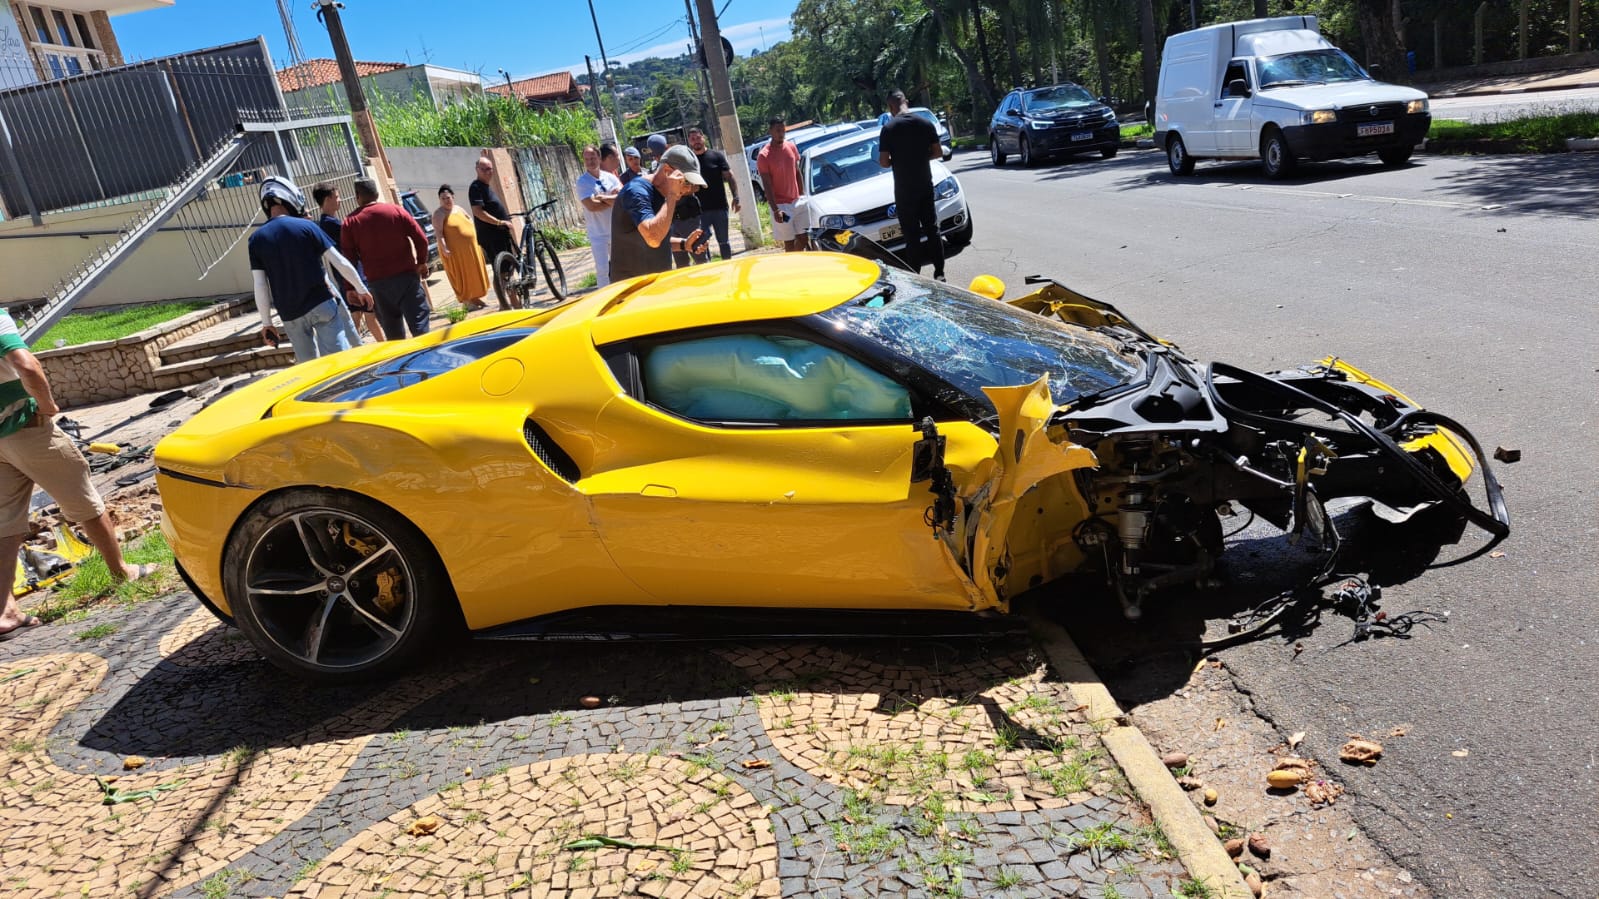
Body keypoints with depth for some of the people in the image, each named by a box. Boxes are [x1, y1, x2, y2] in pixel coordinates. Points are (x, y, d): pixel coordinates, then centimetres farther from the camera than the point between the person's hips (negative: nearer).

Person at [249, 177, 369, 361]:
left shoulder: (256, 239, 2)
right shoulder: (306, 226, -4)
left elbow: (260, 287, -1)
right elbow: (340, 263, -3)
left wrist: (266, 323, 6)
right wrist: (361, 289, 10)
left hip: (290, 314, 3)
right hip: (321, 303, -3)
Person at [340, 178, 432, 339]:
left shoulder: (350, 222, 2)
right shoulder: (396, 210, 1)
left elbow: (348, 259, 0)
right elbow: (421, 239, -4)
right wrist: (422, 262, 11)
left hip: (377, 282, 1)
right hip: (406, 275, -1)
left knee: (393, 330, 12)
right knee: (419, 323, -2)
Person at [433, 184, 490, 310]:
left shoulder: (459, 209, 13)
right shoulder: (439, 213, -8)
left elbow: (471, 222, 25)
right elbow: (438, 232, -17)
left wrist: (478, 239, 21)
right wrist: (444, 248, -28)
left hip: (470, 248, 7)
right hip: (455, 251, -7)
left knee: (474, 274, 12)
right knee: (462, 276, -4)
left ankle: (475, 298, 23)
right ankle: (466, 301, 2)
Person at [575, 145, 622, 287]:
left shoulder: (610, 177, 2)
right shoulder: (582, 182, -9)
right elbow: (591, 206, -22)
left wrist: (602, 197, -21)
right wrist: (612, 199, -12)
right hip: (598, 234, -4)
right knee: (602, 269, -5)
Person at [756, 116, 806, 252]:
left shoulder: (791, 147, 5)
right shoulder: (764, 156, -12)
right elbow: (767, 185, -14)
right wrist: (775, 210, -20)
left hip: (796, 200, 6)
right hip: (780, 204, -6)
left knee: (803, 238, 8)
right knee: (789, 241, -2)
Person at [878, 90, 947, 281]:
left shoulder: (889, 128, -10)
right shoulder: (926, 123, 0)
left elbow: (883, 162, -11)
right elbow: (938, 152, 3)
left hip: (904, 189, -3)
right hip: (926, 185, 3)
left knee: (912, 234, 3)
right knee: (932, 228, 12)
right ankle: (939, 273, 13)